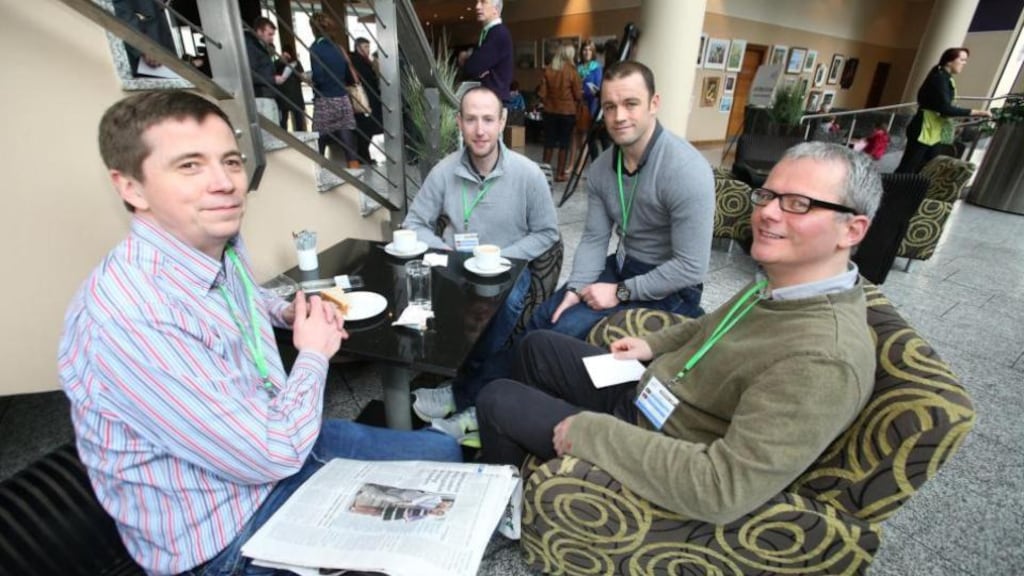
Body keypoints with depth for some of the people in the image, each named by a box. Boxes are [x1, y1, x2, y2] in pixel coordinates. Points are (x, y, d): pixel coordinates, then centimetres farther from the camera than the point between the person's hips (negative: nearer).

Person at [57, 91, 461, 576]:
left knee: (442, 452, 12)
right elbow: (273, 454, -28)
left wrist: (289, 312, 2)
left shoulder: (222, 244, -7)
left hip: (275, 440, 7)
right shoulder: (128, 318, -34)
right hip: (221, 534, -7)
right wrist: (314, 353, -13)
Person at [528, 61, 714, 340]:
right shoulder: (600, 168, -3)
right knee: (543, 318, 2)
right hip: (621, 267, 6)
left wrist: (621, 293, -22)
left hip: (669, 290, -6)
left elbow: (691, 268, -25)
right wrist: (575, 289, -15)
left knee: (568, 330, -17)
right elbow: (594, 239, 0)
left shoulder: (686, 170, -25)